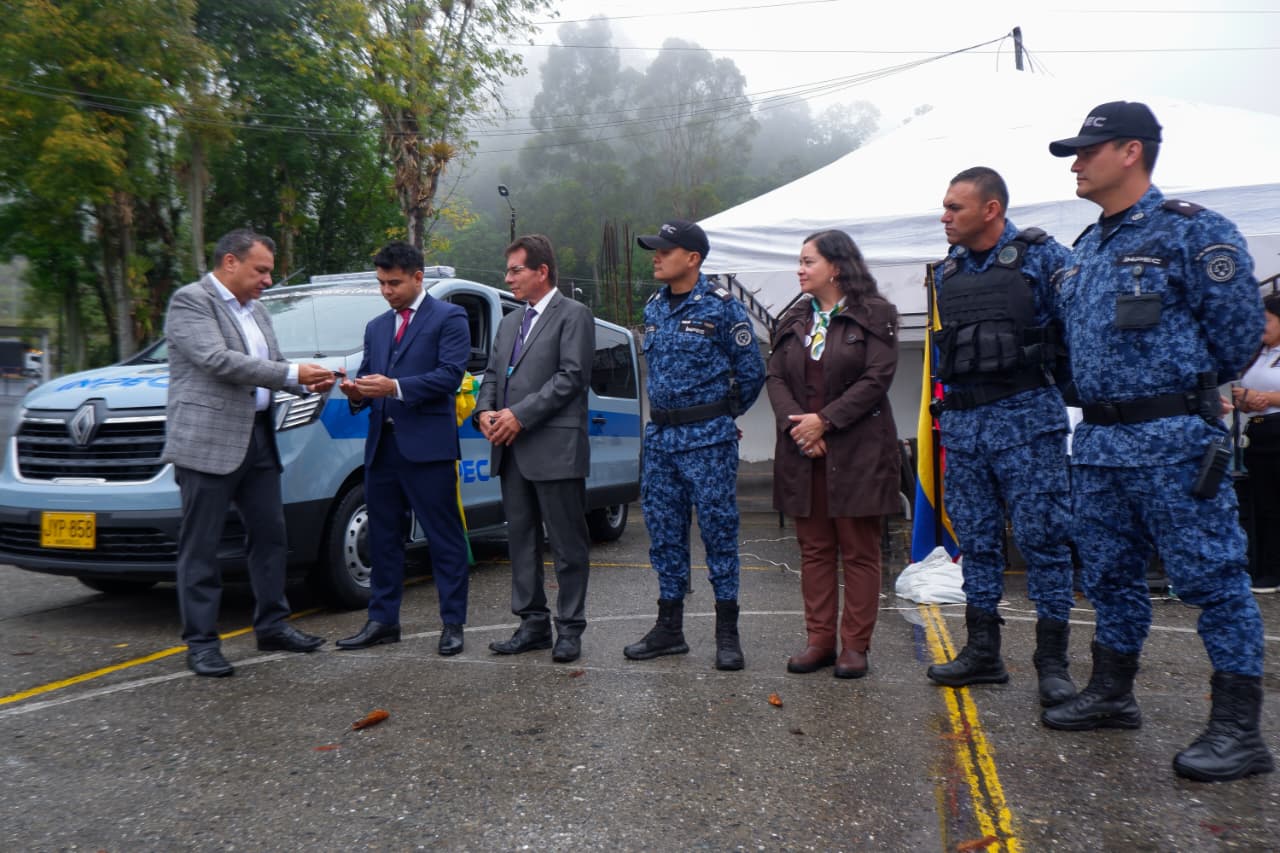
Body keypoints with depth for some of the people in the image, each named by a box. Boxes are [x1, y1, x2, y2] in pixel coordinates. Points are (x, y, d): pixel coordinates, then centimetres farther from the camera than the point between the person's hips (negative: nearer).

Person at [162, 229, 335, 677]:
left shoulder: (256, 312, 19)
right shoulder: (190, 301, -7)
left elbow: (271, 367, 22)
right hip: (207, 442, -8)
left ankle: (272, 625, 24)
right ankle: (200, 643, 8)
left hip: (257, 438, 8)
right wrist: (292, 373, -19)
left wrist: (306, 381, 1)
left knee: (270, 535, 12)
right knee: (201, 547, 0)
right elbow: (218, 360, -19)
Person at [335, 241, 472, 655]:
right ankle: (382, 620, 22)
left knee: (444, 538, -1)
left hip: (428, 446, -7)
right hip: (382, 446, 7)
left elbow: (450, 375, -12)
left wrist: (395, 387, -20)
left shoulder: (448, 318, 0)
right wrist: (356, 392, -4)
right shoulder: (376, 327, 21)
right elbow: (368, 374, 19)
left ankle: (452, 624, 6)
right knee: (383, 536, 12)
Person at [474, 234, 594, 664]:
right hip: (512, 451, 8)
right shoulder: (510, 322, 21)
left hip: (555, 449, -8)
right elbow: (493, 374, 20)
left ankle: (569, 628, 10)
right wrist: (485, 411, -1)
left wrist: (520, 415, -16)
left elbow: (572, 376, -13)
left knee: (567, 545, 1)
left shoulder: (573, 315, -3)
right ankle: (533, 623, 21)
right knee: (521, 540, 11)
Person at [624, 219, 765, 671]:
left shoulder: (721, 306, -8)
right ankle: (669, 628, 21)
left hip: (708, 438, -6)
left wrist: (723, 413, 8)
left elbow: (751, 370, -3)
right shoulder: (654, 307, 11)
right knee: (664, 531, 10)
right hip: (660, 435, 7)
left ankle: (727, 633, 9)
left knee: (718, 528, -1)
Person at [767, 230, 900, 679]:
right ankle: (819, 640, 18)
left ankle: (855, 645, 11)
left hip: (857, 450, -5)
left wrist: (824, 420, -15)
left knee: (859, 551, 2)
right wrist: (793, 422, -11)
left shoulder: (873, 315, -2)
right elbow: (775, 377, 7)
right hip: (802, 451, 5)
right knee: (814, 549, 9)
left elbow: (877, 379, -11)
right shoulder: (793, 319, 14)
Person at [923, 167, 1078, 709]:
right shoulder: (947, 271, 12)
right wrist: (952, 408, 15)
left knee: (1042, 536, -2)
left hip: (1026, 418, -5)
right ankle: (982, 652, 21)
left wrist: (1057, 381, -8)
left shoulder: (1041, 257, -4)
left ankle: (1052, 661, 8)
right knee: (976, 540, 10)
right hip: (962, 423, 6)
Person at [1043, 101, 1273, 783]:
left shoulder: (1191, 232, -9)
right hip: (1098, 441, 8)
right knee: (1109, 574, 17)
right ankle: (1111, 694, 32)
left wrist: (1184, 390, 3)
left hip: (1173, 441, -8)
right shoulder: (1086, 248, 15)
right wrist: (1103, 394, 13)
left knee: (1211, 578, -1)